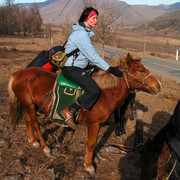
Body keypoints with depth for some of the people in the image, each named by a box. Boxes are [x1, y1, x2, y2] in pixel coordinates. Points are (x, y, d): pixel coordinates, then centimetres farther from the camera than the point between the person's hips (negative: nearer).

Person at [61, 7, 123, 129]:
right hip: (71, 68, -11)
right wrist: (109, 69, -19)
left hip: (79, 67, 11)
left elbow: (90, 55, 19)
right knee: (94, 90, -24)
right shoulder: (81, 34, -19)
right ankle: (69, 112, -12)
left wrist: (108, 68, 14)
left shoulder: (86, 33, 13)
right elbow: (93, 56, -22)